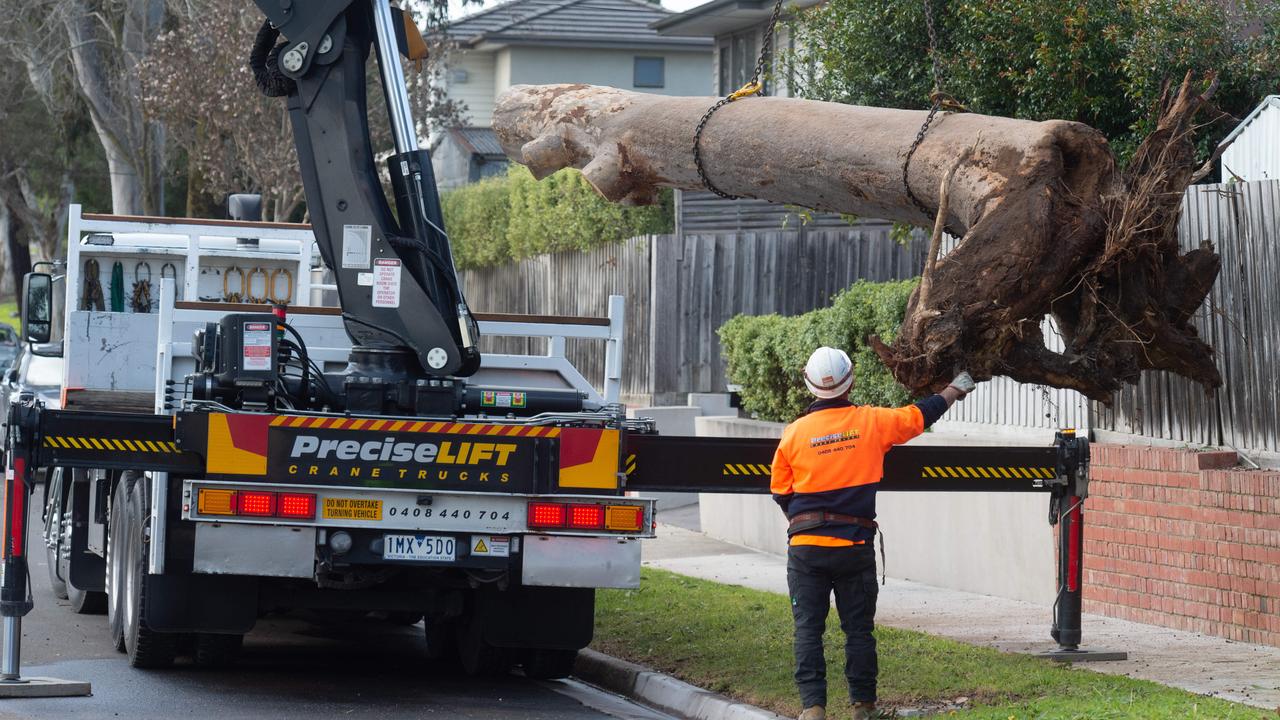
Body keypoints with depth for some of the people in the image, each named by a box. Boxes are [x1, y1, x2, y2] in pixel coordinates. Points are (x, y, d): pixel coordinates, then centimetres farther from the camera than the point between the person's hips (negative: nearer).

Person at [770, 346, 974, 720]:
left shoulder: (794, 433, -3)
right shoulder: (871, 422, -3)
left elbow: (780, 493, 7)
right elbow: (921, 415, 13)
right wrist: (955, 389, 31)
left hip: (806, 546, 0)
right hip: (854, 545, 0)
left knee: (808, 629, 3)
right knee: (858, 627, 9)